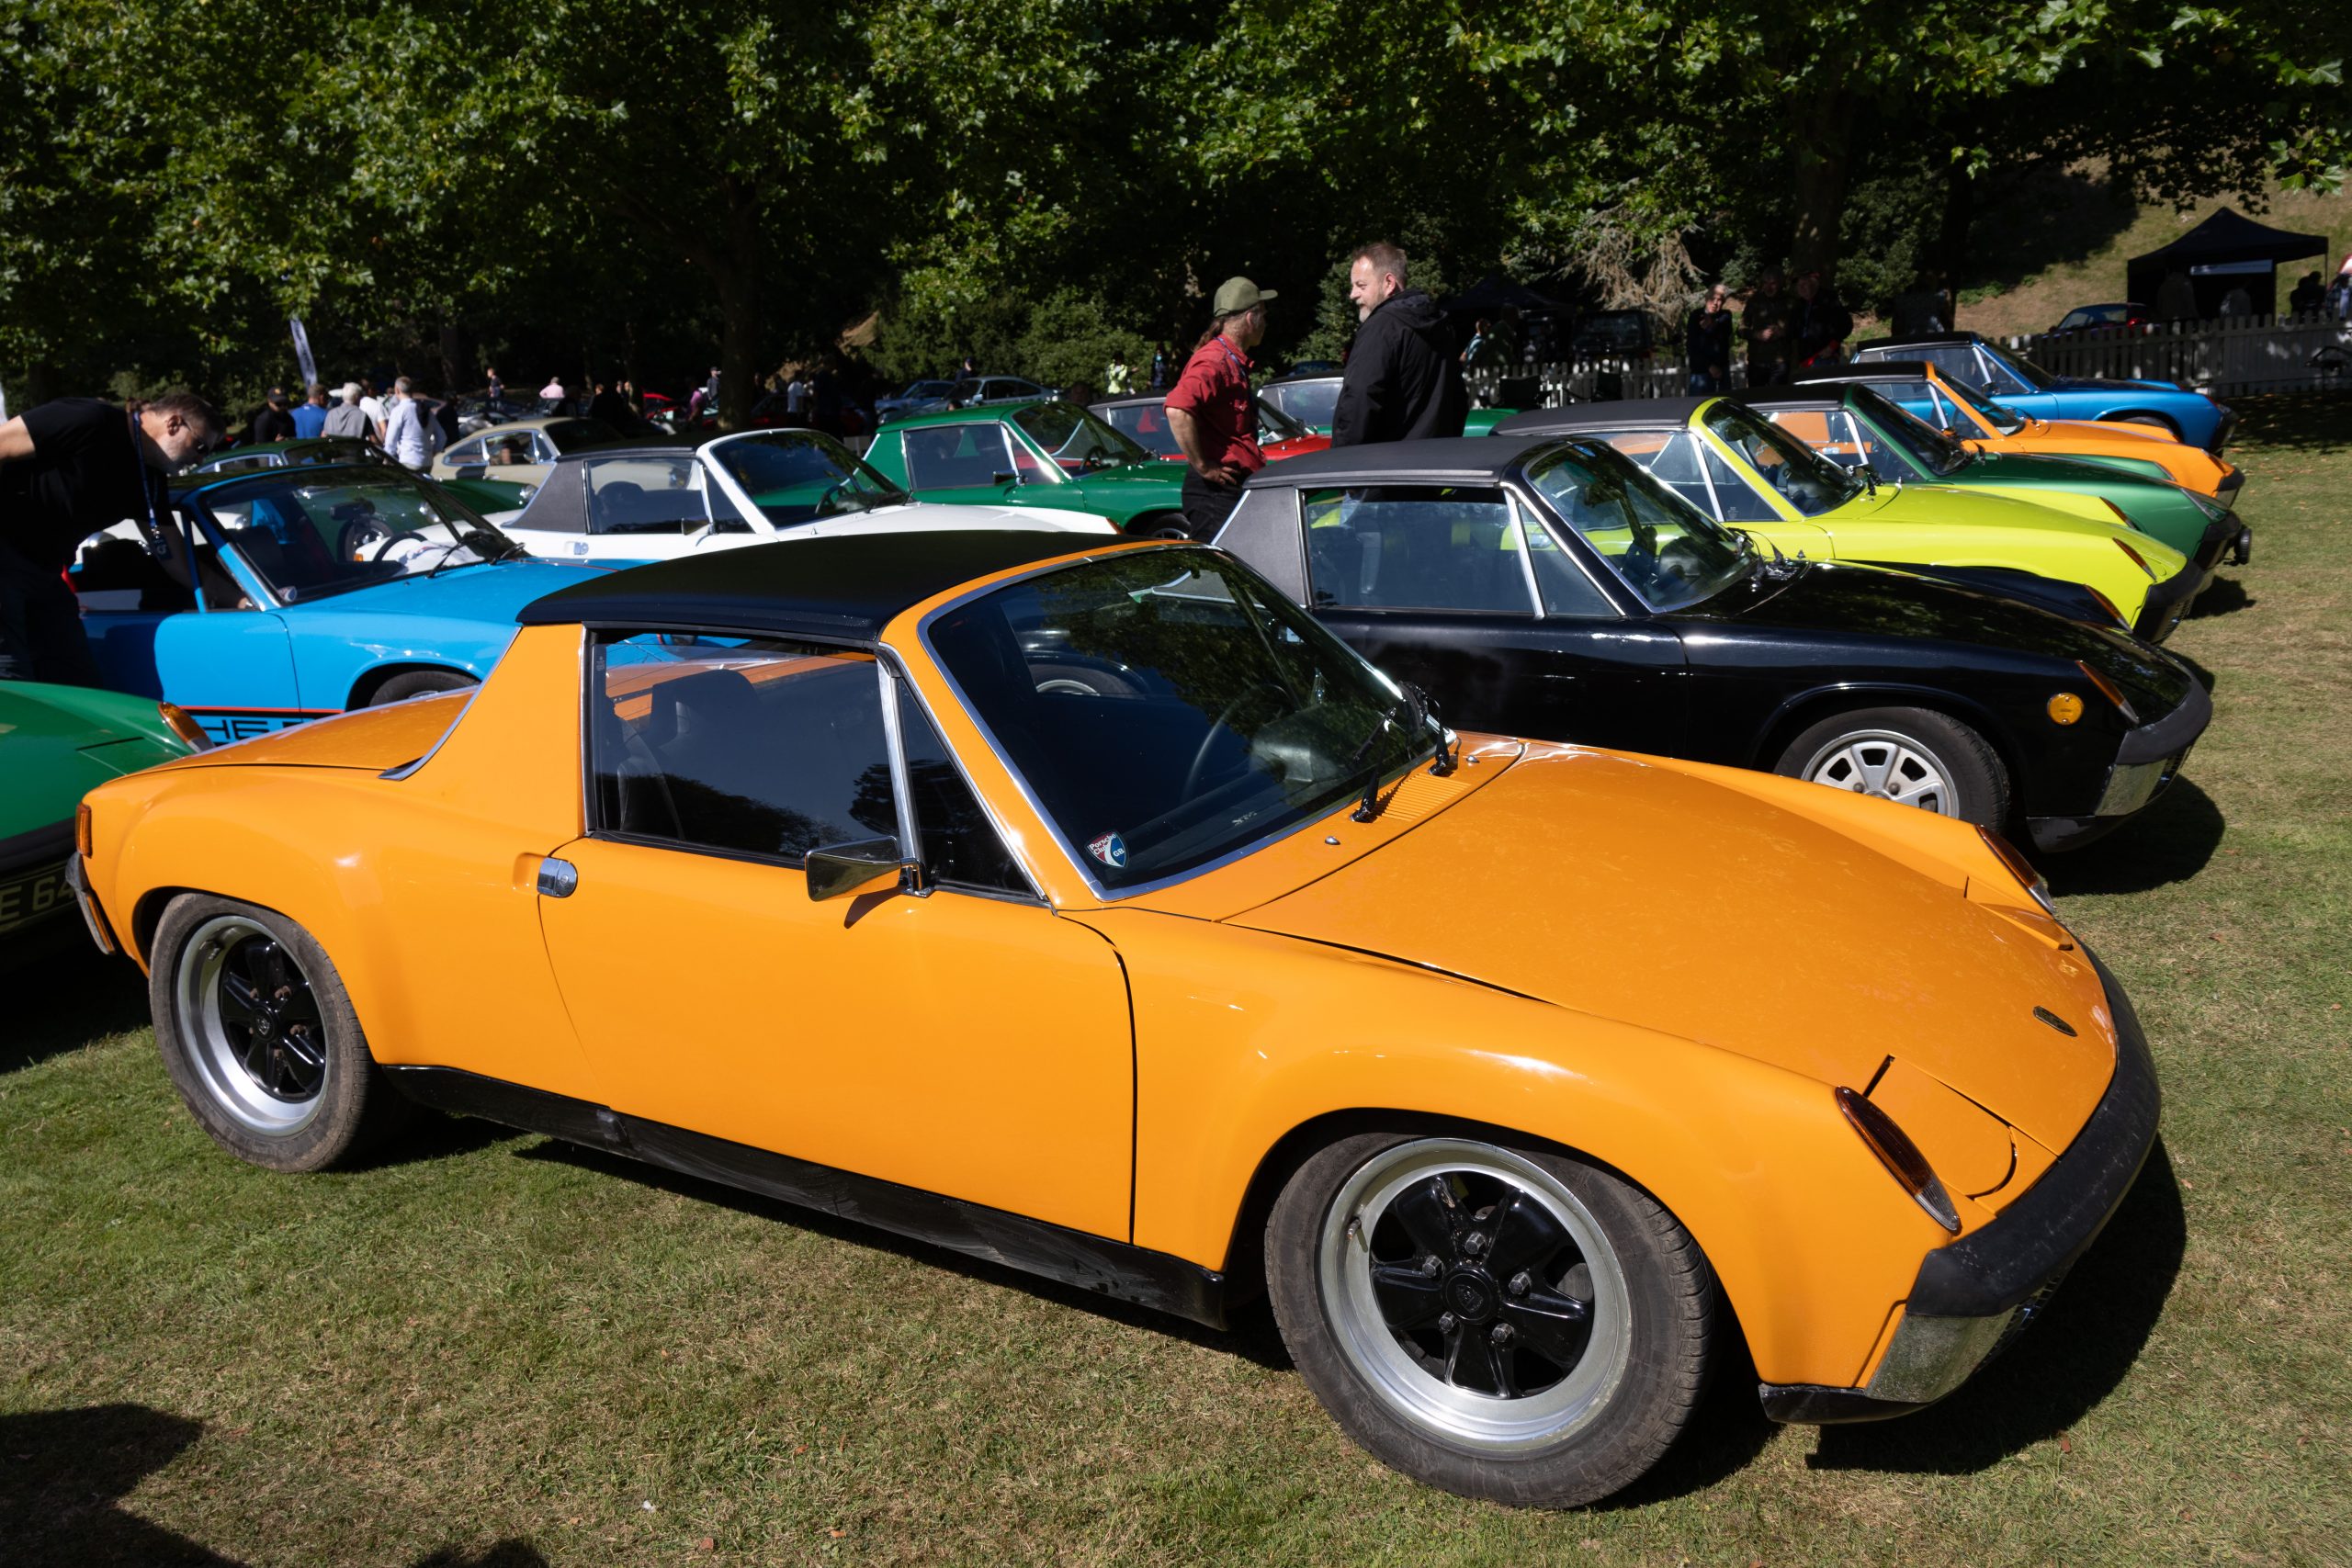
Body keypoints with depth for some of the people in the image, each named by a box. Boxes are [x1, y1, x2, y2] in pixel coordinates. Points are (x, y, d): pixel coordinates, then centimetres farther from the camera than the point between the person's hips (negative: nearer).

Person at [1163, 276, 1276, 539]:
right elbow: (1177, 410, -32)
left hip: (1234, 489, 10)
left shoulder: (1234, 362, 17)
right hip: (1215, 491, -10)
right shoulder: (1214, 361, -16)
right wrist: (1202, 466, -25)